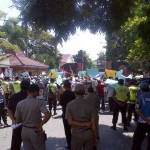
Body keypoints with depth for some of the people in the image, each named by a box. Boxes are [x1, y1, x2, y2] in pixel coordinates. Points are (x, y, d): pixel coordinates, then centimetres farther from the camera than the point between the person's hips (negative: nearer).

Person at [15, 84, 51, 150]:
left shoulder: (19, 104, -3)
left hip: (24, 131, 4)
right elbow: (48, 115, -28)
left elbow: (17, 120, 2)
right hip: (35, 131, -4)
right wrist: (40, 126, -16)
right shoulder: (39, 102, -15)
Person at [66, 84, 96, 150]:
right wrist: (94, 138, 4)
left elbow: (70, 122, -14)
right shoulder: (89, 104, -6)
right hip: (88, 134, 1)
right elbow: (93, 124, -5)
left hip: (76, 135, -1)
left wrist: (84, 124, -10)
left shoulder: (70, 105, -7)